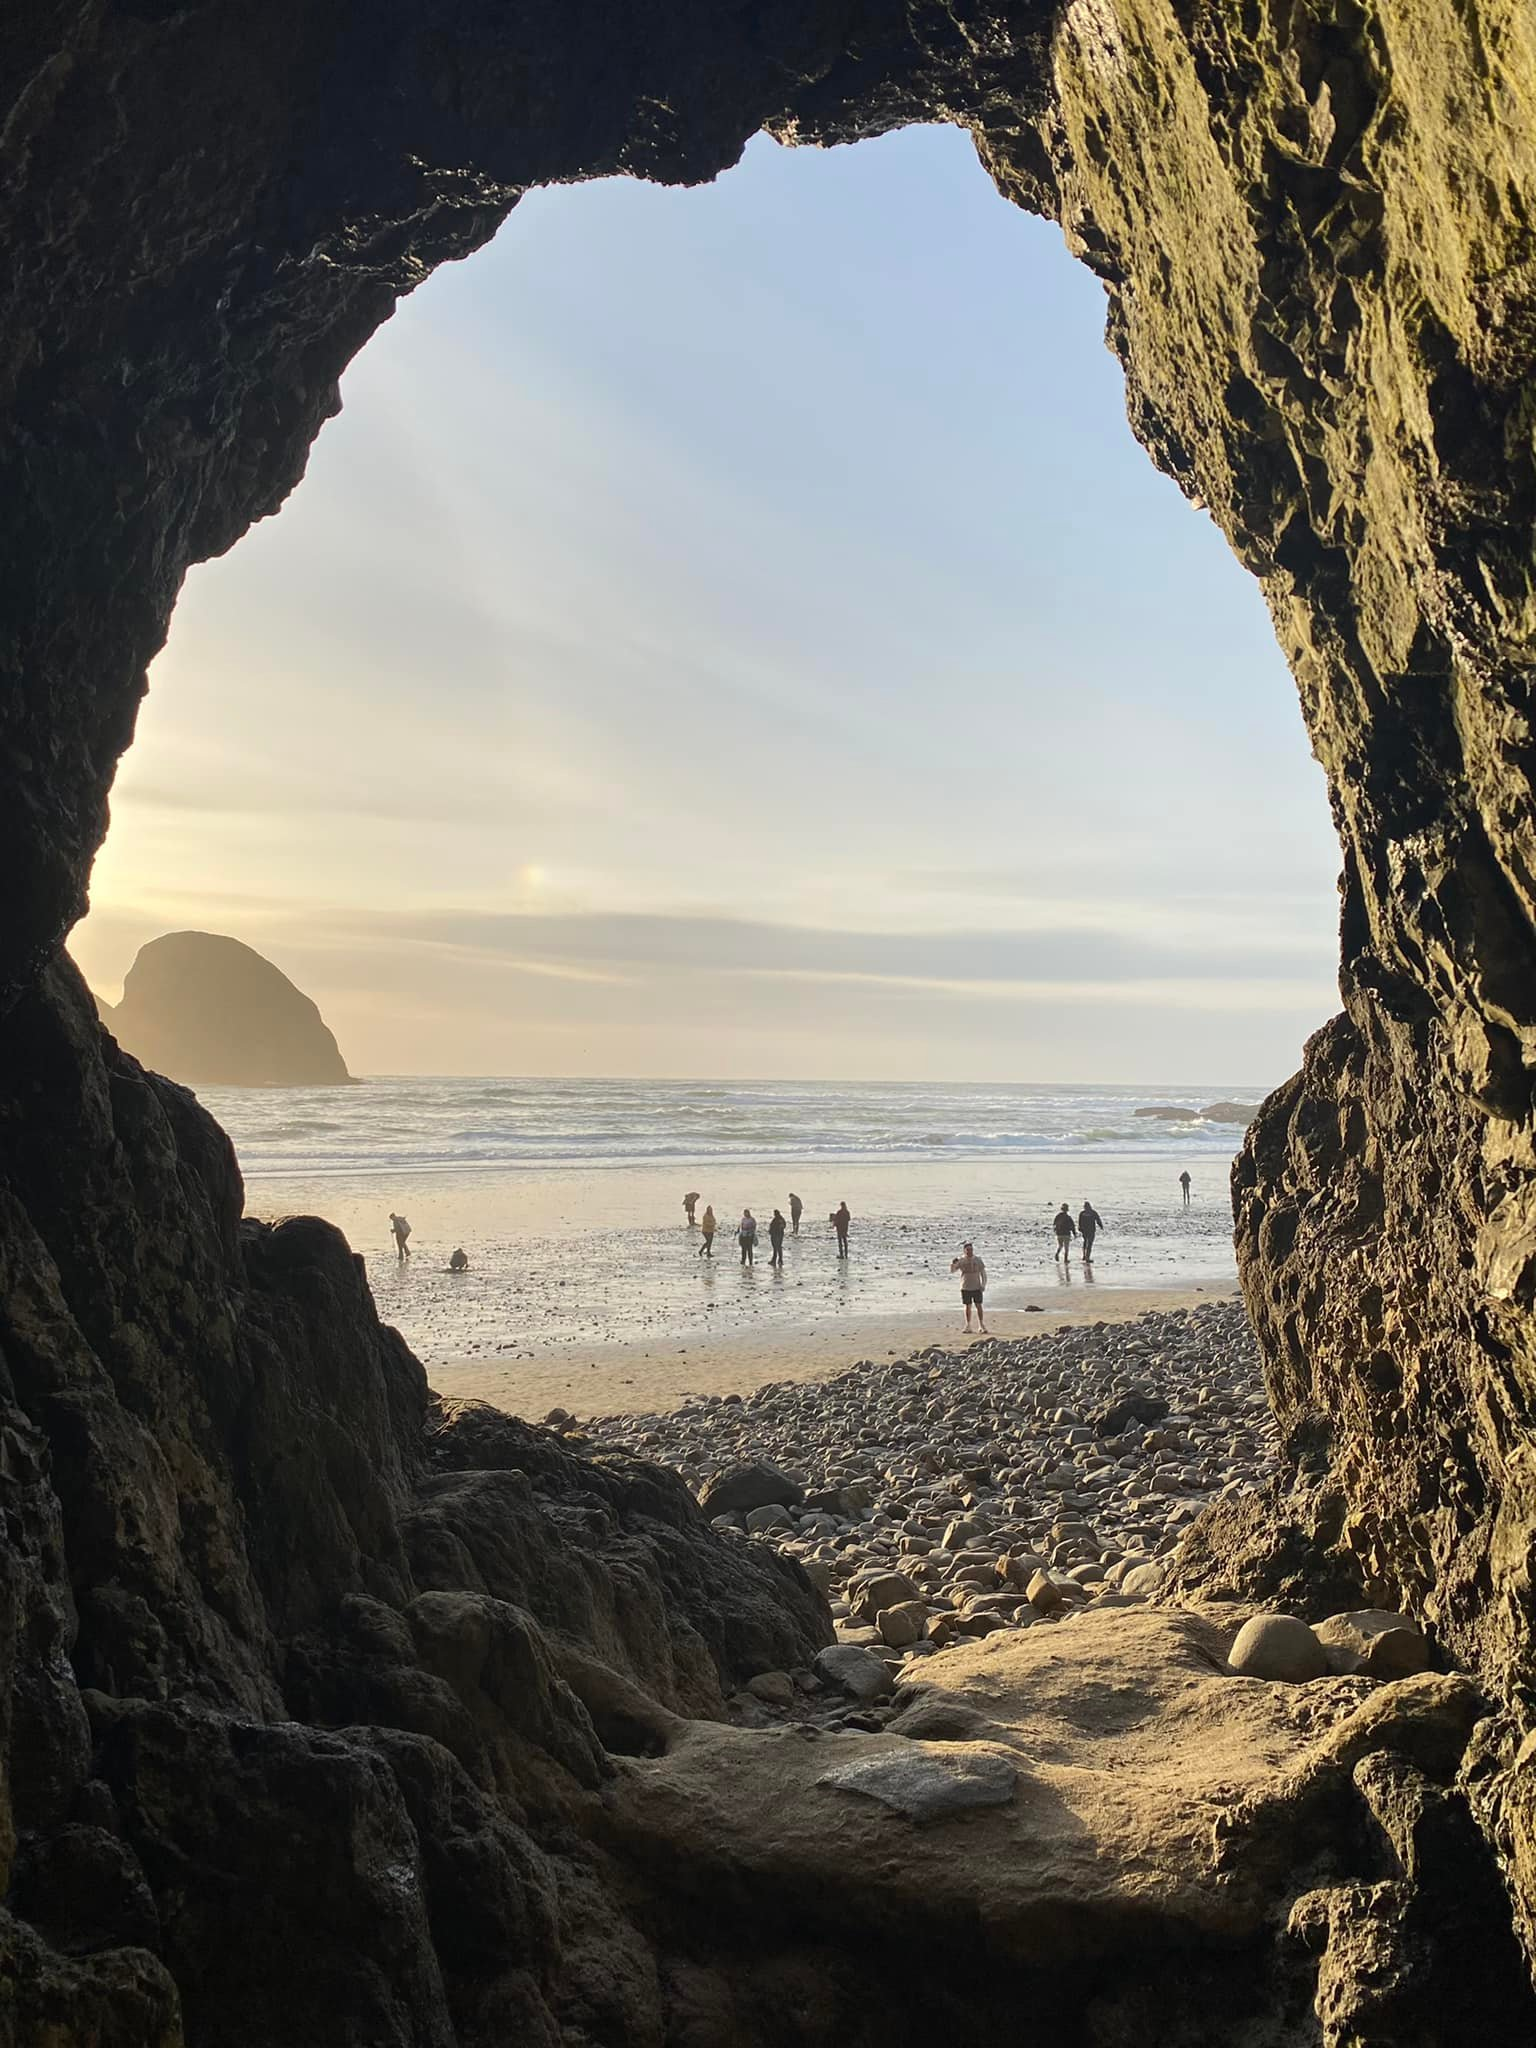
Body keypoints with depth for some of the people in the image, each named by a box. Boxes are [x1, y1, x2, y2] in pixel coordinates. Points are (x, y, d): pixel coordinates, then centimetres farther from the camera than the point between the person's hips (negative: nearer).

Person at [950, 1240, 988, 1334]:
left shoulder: (977, 1260, 0)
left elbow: (983, 1273, 6)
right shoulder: (960, 1261, -1)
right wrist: (952, 1263, -29)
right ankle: (968, 1326, 13)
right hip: (965, 1288, 0)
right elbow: (952, 1271, -8)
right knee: (967, 1307, 6)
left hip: (976, 1287, 0)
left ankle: (981, 1326, 2)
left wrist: (983, 1285, -4)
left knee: (978, 1306, -2)